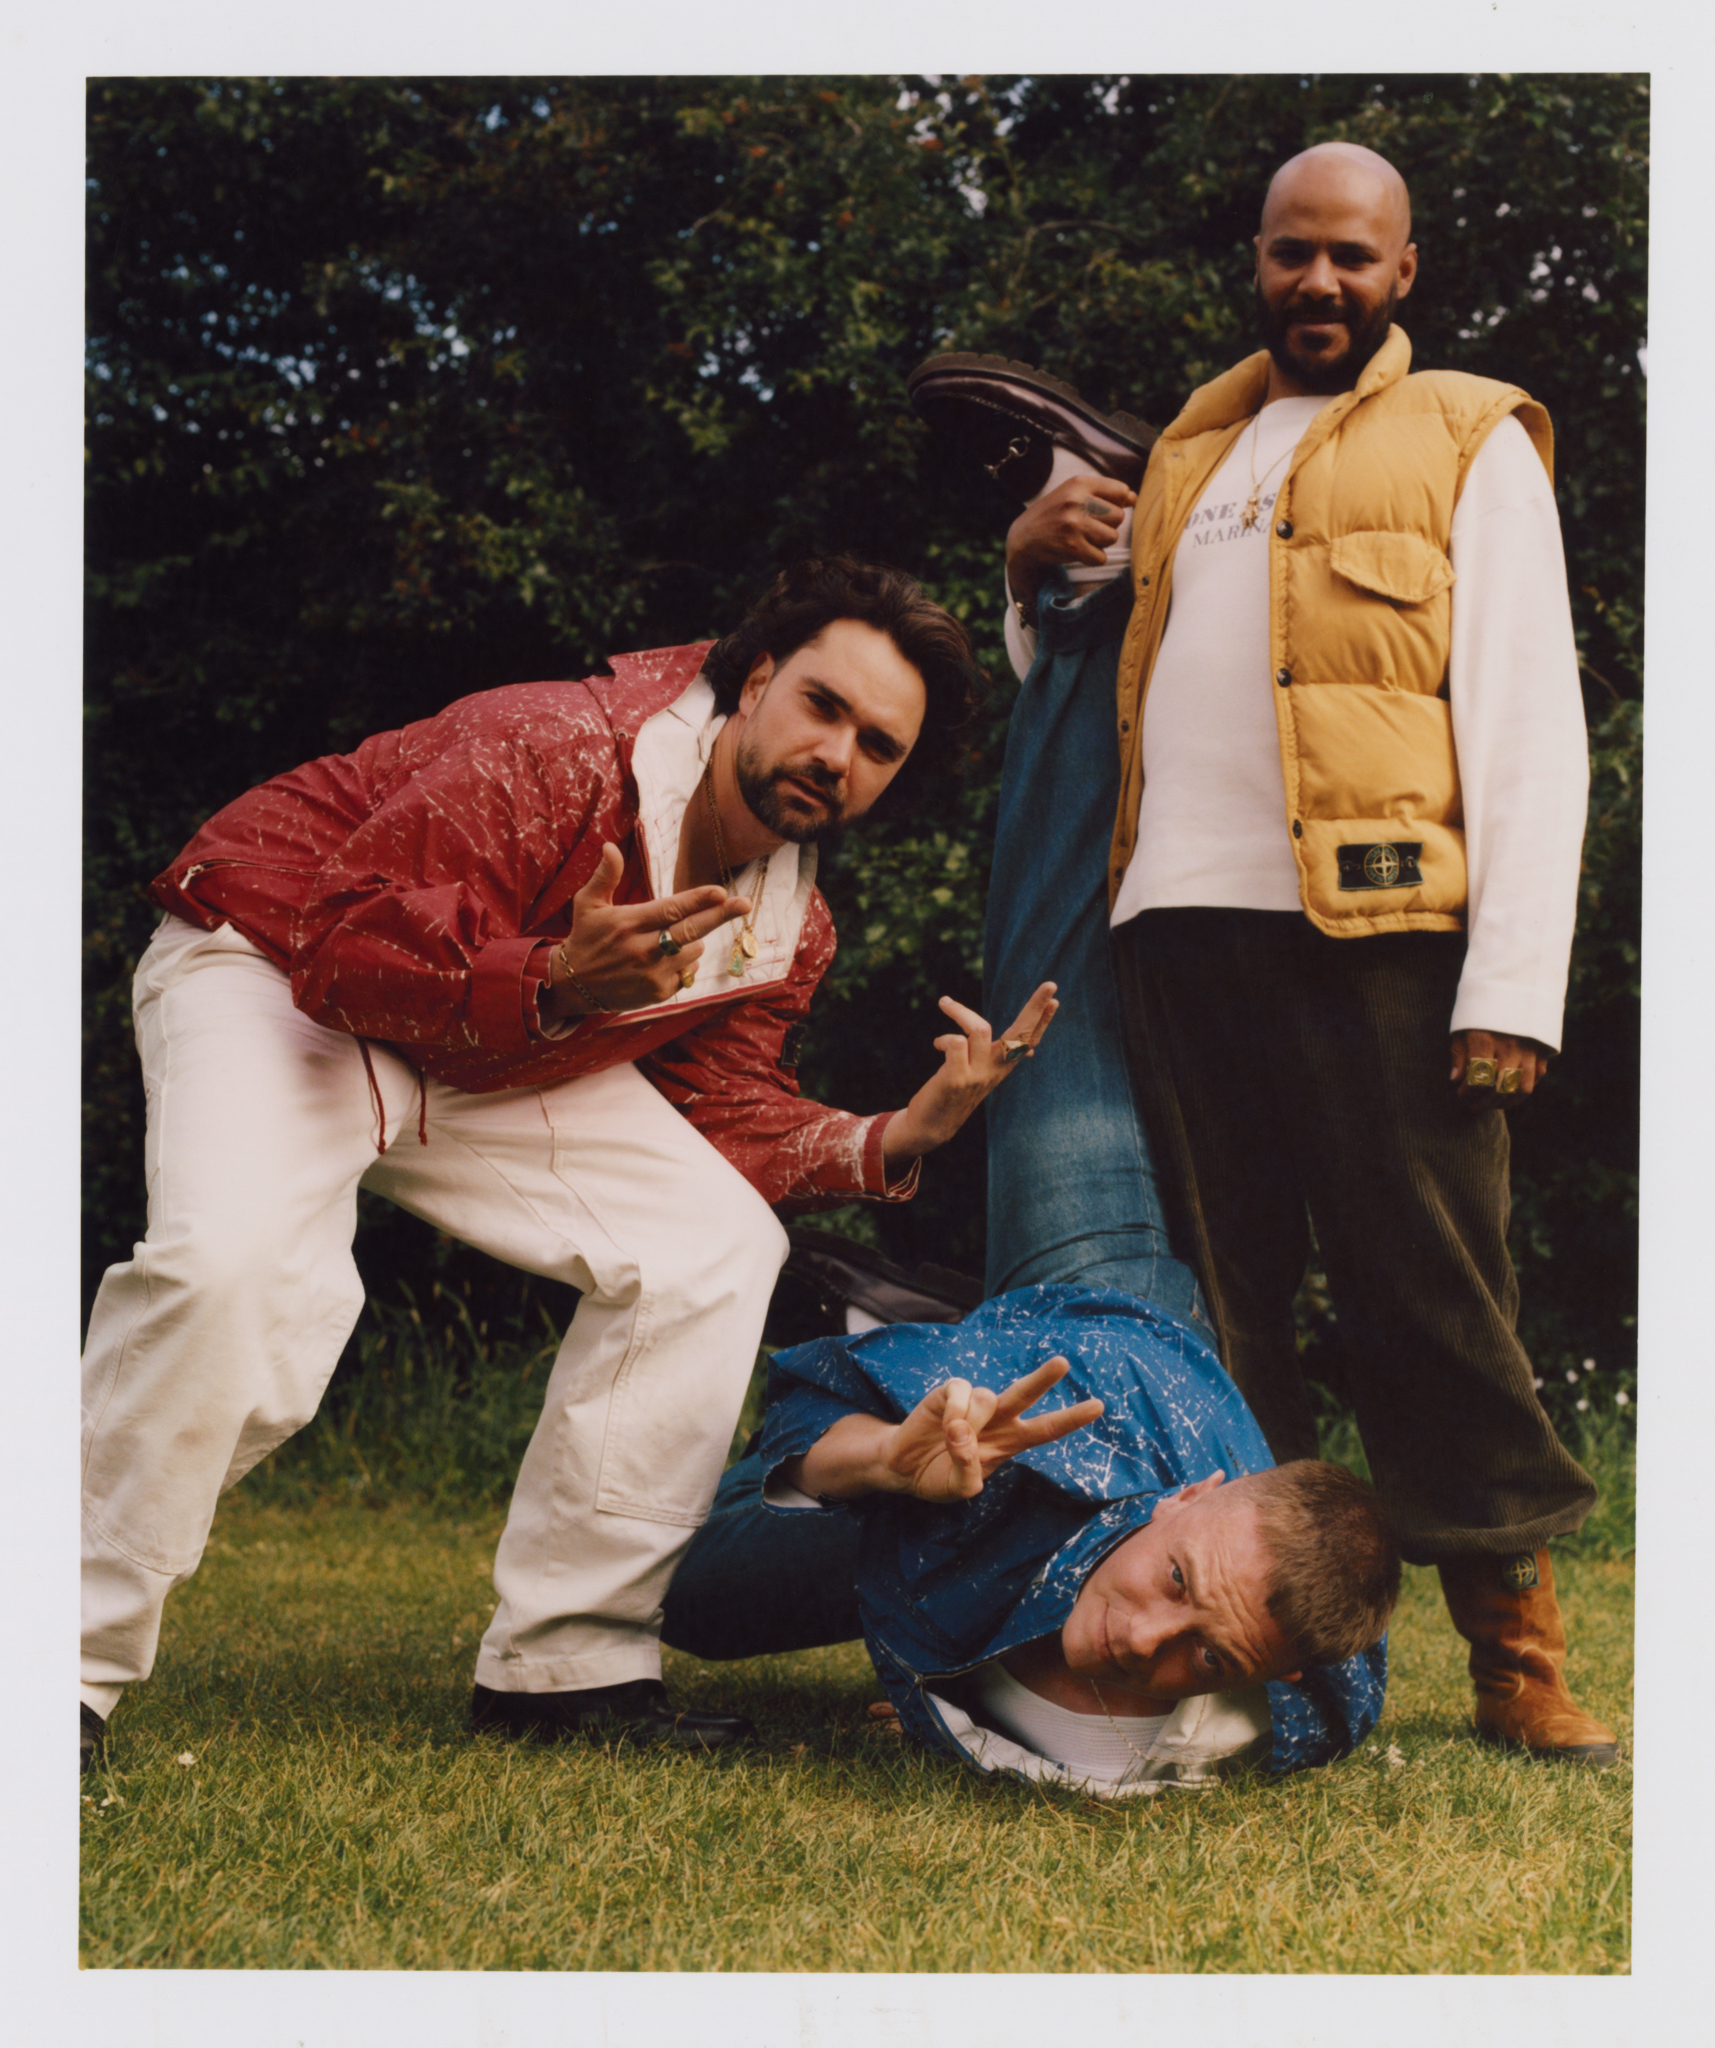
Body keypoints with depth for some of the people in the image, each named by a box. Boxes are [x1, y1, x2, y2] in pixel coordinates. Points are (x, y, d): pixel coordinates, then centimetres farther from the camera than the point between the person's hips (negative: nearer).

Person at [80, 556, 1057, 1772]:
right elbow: (343, 943, -33)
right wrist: (553, 983, -49)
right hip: (276, 981, -7)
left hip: (503, 1062, 8)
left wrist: (893, 1139, -17)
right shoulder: (553, 754, -29)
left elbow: (723, 1120, -1)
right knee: (233, 1265, -35)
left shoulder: (788, 930, -3)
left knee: (717, 1244, -9)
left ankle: (565, 1662, -4)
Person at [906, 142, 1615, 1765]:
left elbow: (1528, 723, 0)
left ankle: (1518, 1651, -2)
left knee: (1430, 1292, -7)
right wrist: (1037, 576, 10)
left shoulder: (1468, 444, 11)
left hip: (1377, 928, -5)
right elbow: (1081, 691, 32)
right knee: (1211, 1305, 4)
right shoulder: (1184, 454, 25)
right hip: (1180, 923, 5)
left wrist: (1513, 985, -11)